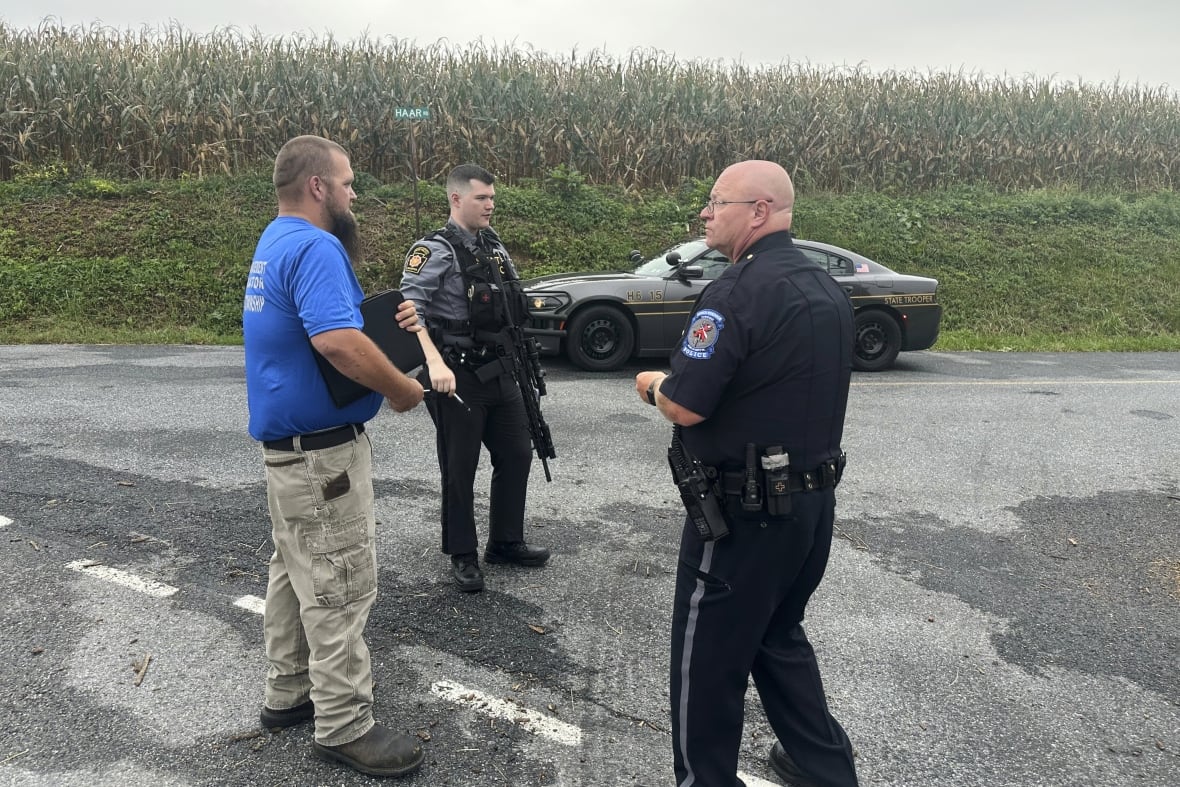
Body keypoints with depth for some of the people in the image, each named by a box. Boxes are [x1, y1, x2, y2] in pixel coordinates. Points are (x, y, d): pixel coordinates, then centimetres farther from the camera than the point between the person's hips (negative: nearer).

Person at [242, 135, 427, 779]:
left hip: (285, 440, 11)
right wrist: (402, 389, -20)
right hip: (321, 448, -11)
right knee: (341, 586, -2)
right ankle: (344, 726, 9)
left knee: (295, 571, 19)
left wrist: (387, 320, 6)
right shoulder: (314, 247, -20)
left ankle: (288, 693, 32)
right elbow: (337, 341, -34)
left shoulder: (275, 242, 13)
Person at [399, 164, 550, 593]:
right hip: (458, 377, -7)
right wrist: (435, 364, -33)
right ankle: (463, 556, 21)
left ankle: (506, 542, 31)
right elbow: (410, 309, -23)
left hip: (499, 371, 7)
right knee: (460, 469, 4)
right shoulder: (435, 251, -12)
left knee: (516, 455, 14)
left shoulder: (494, 246, 11)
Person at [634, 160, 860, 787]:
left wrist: (654, 385, -3)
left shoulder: (739, 290, -20)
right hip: (813, 498, 9)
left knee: (708, 659, 8)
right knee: (778, 636, 26)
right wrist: (682, 383, 13)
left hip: (744, 510, -9)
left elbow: (685, 407, -25)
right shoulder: (826, 288, 8)